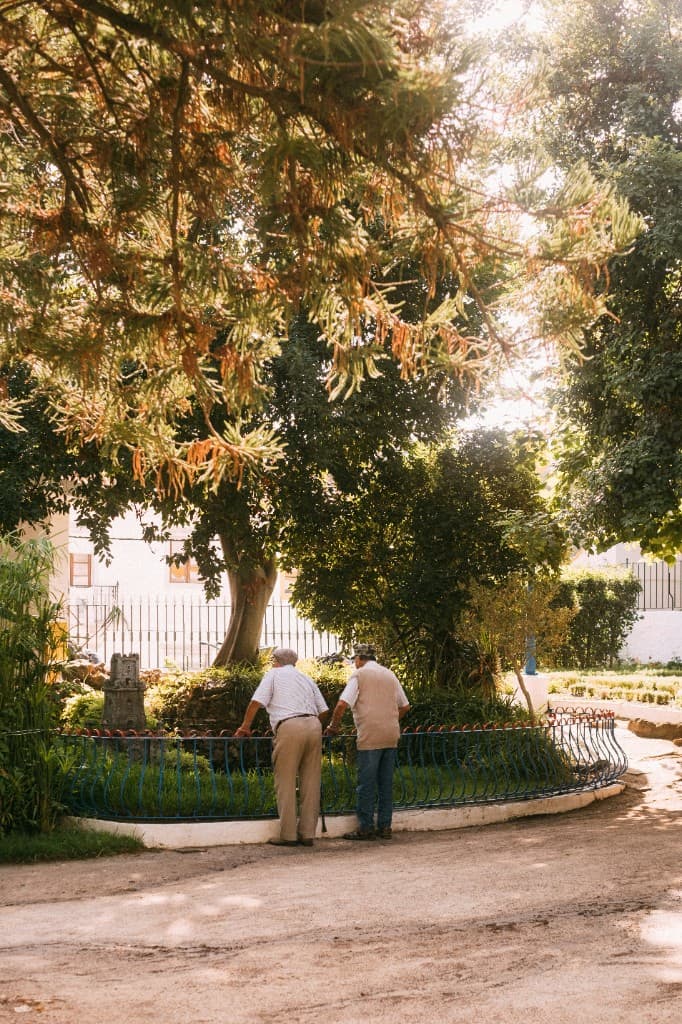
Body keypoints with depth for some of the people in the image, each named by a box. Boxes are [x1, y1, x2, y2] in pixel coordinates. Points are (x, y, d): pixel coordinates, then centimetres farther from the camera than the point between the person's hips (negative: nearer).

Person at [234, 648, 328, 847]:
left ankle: (288, 835, -3)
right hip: (314, 726, 5)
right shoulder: (306, 678, 27)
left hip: (289, 726, -5)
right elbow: (324, 711, 21)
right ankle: (307, 834, 8)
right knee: (310, 784, 8)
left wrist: (245, 726, 11)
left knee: (286, 784, -1)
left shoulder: (274, 674, 13)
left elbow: (256, 702, 2)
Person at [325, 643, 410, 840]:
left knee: (366, 783, -2)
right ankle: (385, 827, 11)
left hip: (370, 736, -6)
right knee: (386, 782, 9)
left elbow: (342, 704, -13)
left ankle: (365, 828, -1)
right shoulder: (390, 675, 16)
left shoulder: (359, 675, -3)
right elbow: (405, 706, 20)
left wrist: (333, 726, 0)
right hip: (391, 736, 6)